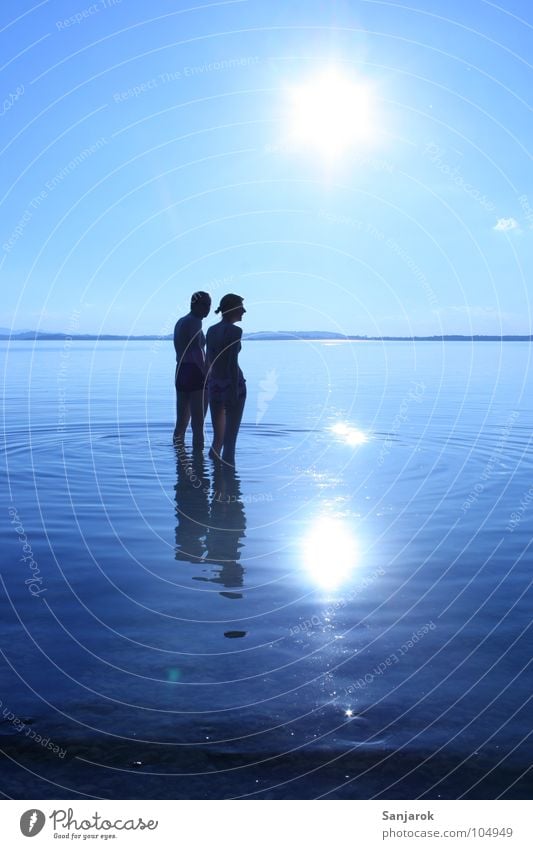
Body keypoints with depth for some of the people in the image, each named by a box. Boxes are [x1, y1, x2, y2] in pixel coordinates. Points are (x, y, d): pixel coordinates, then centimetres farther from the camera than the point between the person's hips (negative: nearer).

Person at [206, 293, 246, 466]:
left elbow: (209, 361, 12)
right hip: (232, 385, -6)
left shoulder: (211, 330, 10)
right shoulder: (235, 331, -11)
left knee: (218, 434, 14)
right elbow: (232, 363, -17)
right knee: (231, 434, 0)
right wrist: (235, 392, -16)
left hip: (214, 385, 7)